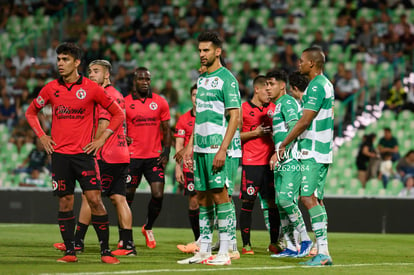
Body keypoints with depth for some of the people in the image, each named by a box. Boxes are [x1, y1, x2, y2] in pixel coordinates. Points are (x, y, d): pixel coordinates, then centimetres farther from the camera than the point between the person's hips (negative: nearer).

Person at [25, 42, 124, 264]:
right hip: (59, 153, 2)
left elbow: (118, 114, 5)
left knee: (95, 200, -8)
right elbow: (31, 112, 20)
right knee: (65, 202, 3)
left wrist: (101, 139, -2)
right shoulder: (51, 88, 5)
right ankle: (69, 251, 10)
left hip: (84, 152, -2)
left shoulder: (91, 88, -3)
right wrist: (41, 136, 7)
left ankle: (105, 250, -1)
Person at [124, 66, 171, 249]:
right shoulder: (125, 103, 1)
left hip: (154, 157, 1)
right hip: (133, 157, -1)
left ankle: (148, 228, 18)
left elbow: (166, 130, 11)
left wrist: (166, 152, -1)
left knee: (158, 195, -7)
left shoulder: (160, 103, 6)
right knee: (128, 196, 3)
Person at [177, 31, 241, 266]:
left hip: (217, 148, -8)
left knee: (220, 195, -8)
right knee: (203, 198, 9)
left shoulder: (226, 78, -8)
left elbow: (235, 117, -13)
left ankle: (225, 252, -6)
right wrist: (190, 146, 18)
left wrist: (223, 149, -19)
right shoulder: (202, 79, 17)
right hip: (200, 148, 8)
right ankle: (204, 250, 13)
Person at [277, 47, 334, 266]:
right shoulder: (325, 84, 18)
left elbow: (305, 120, -17)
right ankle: (323, 254, 8)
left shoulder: (317, 86, -14)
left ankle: (323, 251, -17)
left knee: (308, 197, -13)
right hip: (321, 150, 10)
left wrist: (284, 144, -9)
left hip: (313, 152, -10)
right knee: (315, 199, 9)